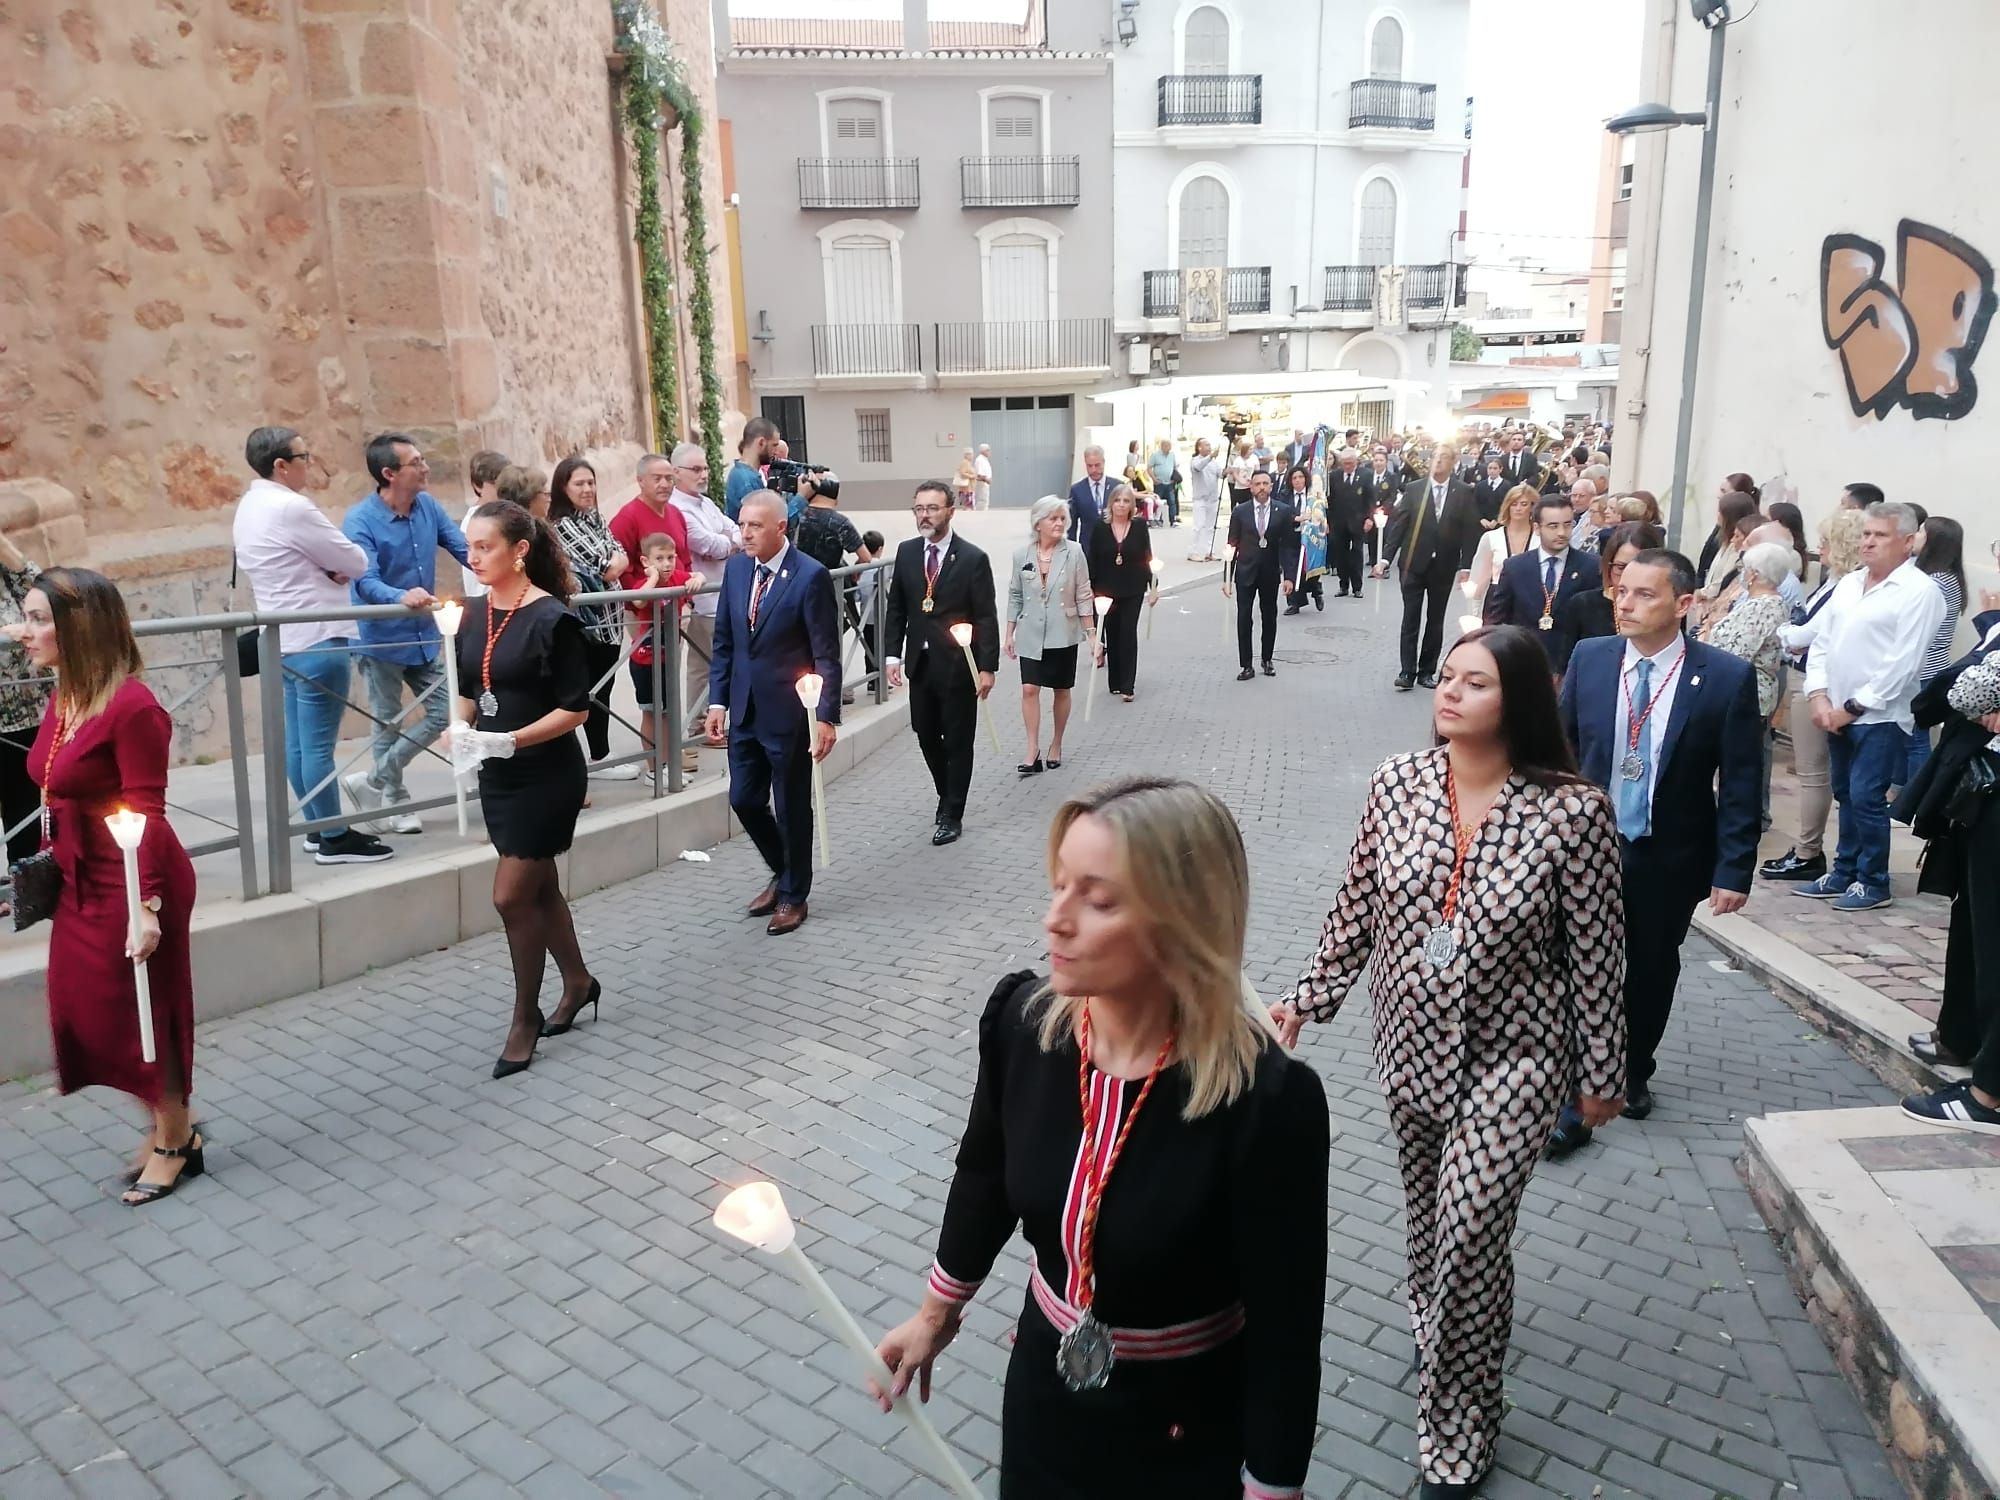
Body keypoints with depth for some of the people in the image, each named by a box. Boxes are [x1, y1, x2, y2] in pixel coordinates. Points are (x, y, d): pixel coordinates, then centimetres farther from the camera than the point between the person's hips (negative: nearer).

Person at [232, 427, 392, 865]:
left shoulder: (249, 508, 13)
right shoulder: (291, 508, -17)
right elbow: (357, 563, -12)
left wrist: (327, 568, 1)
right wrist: (338, 565, 8)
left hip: (284, 639, 10)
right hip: (317, 639, -10)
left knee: (297, 741, 13)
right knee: (318, 744, -5)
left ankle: (317, 828, 22)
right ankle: (335, 838, 1)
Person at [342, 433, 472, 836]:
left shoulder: (428, 506, -3)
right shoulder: (359, 521, -19)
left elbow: (463, 549, 2)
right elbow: (366, 582, -30)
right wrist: (402, 596, -50)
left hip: (425, 637, 6)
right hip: (382, 640, -6)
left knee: (442, 715, 8)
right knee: (389, 726, 7)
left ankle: (374, 782, 20)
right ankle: (394, 803, 23)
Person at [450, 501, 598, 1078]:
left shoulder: (553, 618, -16)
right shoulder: (474, 614, 5)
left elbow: (575, 709, -15)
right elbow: (469, 691, 14)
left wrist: (511, 740, -24)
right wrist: (460, 729, -7)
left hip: (547, 776, -7)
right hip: (497, 775, 7)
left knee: (511, 896, -4)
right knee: (539, 888, 17)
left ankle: (526, 1016, 14)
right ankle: (578, 982, 36)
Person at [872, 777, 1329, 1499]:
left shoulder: (1268, 1102, -32)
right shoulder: (1020, 1020, -17)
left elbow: (1285, 1333, -20)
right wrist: (936, 1312, 14)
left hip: (1192, 1423, -4)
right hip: (1044, 1383, 4)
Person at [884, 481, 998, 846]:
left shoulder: (973, 558, -9)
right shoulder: (906, 553, 4)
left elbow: (986, 618, -9)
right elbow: (896, 608, 8)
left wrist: (987, 667, -14)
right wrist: (892, 655, -1)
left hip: (958, 665, -4)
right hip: (920, 664, 4)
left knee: (958, 741, 5)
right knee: (926, 737, 13)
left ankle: (952, 815, 16)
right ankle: (947, 794, 35)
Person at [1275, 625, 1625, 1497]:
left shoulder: (1572, 810, -18)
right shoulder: (1395, 784, -8)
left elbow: (1595, 953, -10)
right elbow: (1356, 909, 2)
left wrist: (1601, 1073, -3)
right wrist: (1308, 998, -1)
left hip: (1510, 1058, -4)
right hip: (1411, 1042, 4)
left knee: (1468, 1234, -3)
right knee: (1428, 1214, 21)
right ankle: (1440, 1329, 52)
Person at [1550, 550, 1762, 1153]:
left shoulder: (1727, 677, -12)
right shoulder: (1588, 658, -6)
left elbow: (1740, 783, -8)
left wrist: (1733, 869, -10)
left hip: (1670, 857, 0)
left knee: (1652, 971, 18)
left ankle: (1634, 1071, 42)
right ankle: (1574, 1102, 11)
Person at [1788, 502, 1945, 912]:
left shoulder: (1919, 591, -10)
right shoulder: (1849, 583, 12)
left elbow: (1901, 663, -15)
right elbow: (1821, 639, 12)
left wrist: (1854, 706, -14)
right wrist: (1819, 694, -1)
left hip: (1880, 716, -7)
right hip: (1837, 713, 7)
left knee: (1866, 799, -5)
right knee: (1846, 797, 14)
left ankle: (1873, 883, 9)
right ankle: (1844, 873, 24)